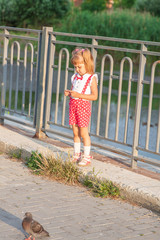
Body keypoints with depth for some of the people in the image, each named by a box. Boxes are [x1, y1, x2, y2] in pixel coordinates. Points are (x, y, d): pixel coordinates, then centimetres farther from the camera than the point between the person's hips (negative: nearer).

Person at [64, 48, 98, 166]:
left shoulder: (91, 78, -10)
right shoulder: (76, 77, 10)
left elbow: (94, 96, -15)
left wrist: (79, 95, -21)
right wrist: (69, 93, -2)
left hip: (83, 106, -6)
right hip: (73, 105, 6)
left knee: (83, 133, -3)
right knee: (75, 132, 11)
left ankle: (87, 156, 7)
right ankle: (76, 154, 22)